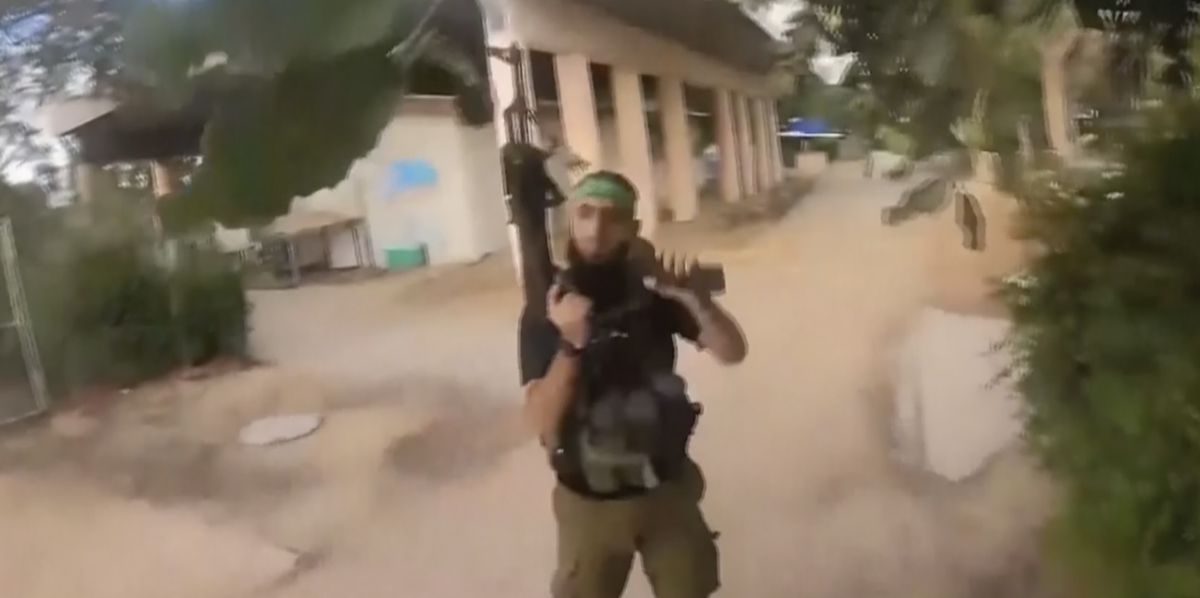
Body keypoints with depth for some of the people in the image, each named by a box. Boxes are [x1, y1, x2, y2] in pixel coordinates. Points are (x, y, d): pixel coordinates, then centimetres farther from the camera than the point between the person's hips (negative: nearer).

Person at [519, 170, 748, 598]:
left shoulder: (653, 291, -8)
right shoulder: (545, 312, -13)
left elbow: (733, 351, -12)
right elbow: (544, 424, -19)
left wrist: (696, 298, -30)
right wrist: (570, 345, -34)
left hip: (667, 490, 2)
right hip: (589, 504, -1)